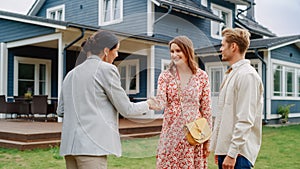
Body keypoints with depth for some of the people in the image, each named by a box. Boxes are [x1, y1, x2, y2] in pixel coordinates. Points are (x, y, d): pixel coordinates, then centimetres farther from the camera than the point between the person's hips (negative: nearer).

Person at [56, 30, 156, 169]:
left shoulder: (71, 74, 16)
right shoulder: (106, 69, -4)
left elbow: (61, 111, 19)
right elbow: (126, 109, -2)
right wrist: (147, 104, 16)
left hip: (70, 145, 8)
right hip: (91, 146, -8)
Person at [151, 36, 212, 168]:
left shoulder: (202, 76, 1)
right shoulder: (166, 76, 2)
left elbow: (206, 109, 3)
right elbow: (161, 102, -10)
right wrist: (154, 103, -35)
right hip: (171, 133, 0)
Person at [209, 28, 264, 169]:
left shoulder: (247, 75, -14)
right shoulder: (230, 75, 16)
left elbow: (245, 121, -19)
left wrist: (232, 153, -20)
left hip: (238, 152, -9)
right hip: (224, 148, 9)